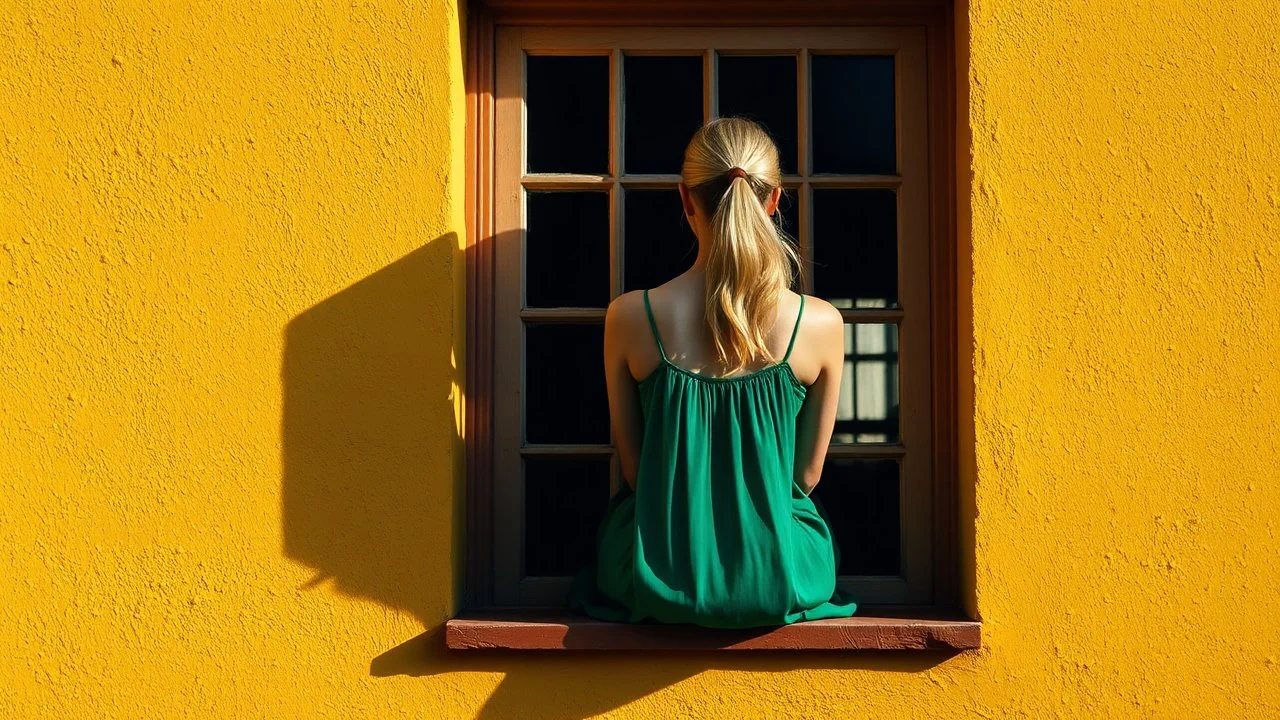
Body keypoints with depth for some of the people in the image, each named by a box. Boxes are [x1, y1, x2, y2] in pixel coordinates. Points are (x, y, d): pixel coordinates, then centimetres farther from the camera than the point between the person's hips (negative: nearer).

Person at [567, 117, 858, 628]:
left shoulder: (628, 318, -14)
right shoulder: (821, 323, -13)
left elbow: (633, 469, -1)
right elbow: (808, 475, 0)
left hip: (659, 585, 0)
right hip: (782, 584, 1)